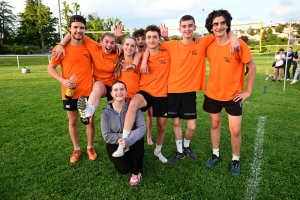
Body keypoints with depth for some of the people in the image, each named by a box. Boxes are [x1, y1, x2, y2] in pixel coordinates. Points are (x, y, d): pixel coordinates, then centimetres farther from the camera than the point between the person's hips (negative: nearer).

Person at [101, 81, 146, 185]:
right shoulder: (106, 112, -14)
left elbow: (142, 127, -22)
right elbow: (106, 136, -12)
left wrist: (129, 139, -39)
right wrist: (123, 137, -25)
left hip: (133, 142, 1)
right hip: (114, 144, 0)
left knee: (138, 140, -33)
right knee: (124, 169, -22)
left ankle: (137, 172, -8)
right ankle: (125, 159, 18)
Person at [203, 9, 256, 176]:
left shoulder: (239, 44, -15)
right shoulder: (209, 46, -5)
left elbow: (252, 67, -7)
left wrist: (248, 91, -7)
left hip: (233, 95, -3)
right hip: (212, 94, 3)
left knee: (235, 130, 1)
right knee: (215, 124, 16)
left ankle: (235, 160, 26)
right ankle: (215, 154, 36)